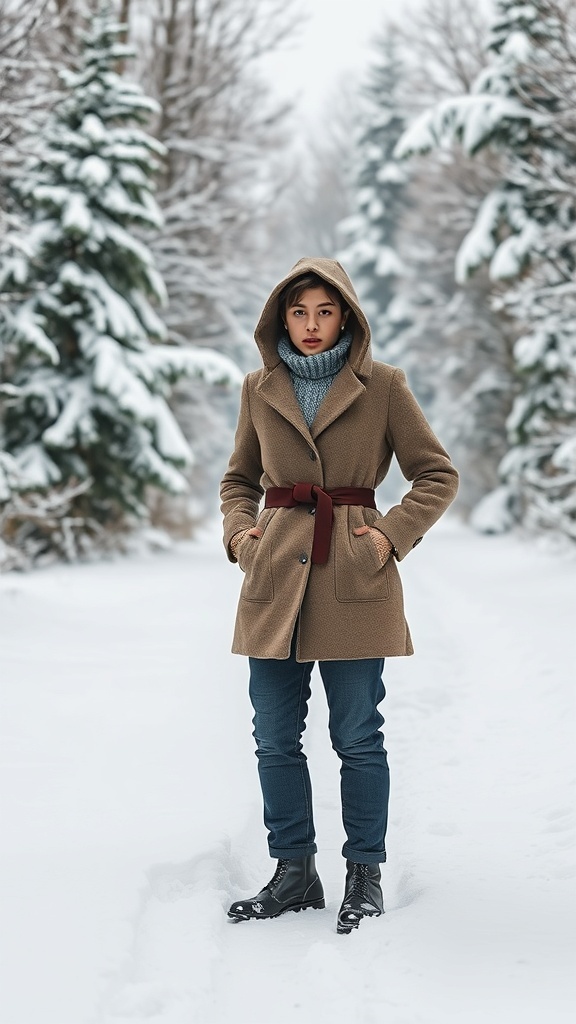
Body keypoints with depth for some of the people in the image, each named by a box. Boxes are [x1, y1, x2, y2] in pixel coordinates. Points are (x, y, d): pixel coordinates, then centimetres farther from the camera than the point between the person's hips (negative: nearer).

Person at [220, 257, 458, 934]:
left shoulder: (382, 385, 0)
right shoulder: (260, 389, 9)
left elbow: (437, 476, 4)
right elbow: (238, 479, 20)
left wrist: (394, 535, -8)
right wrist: (239, 529, 2)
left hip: (353, 577, -3)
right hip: (276, 574, 3)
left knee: (357, 737, 1)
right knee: (275, 737, 6)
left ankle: (365, 877, 14)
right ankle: (294, 872, 19)